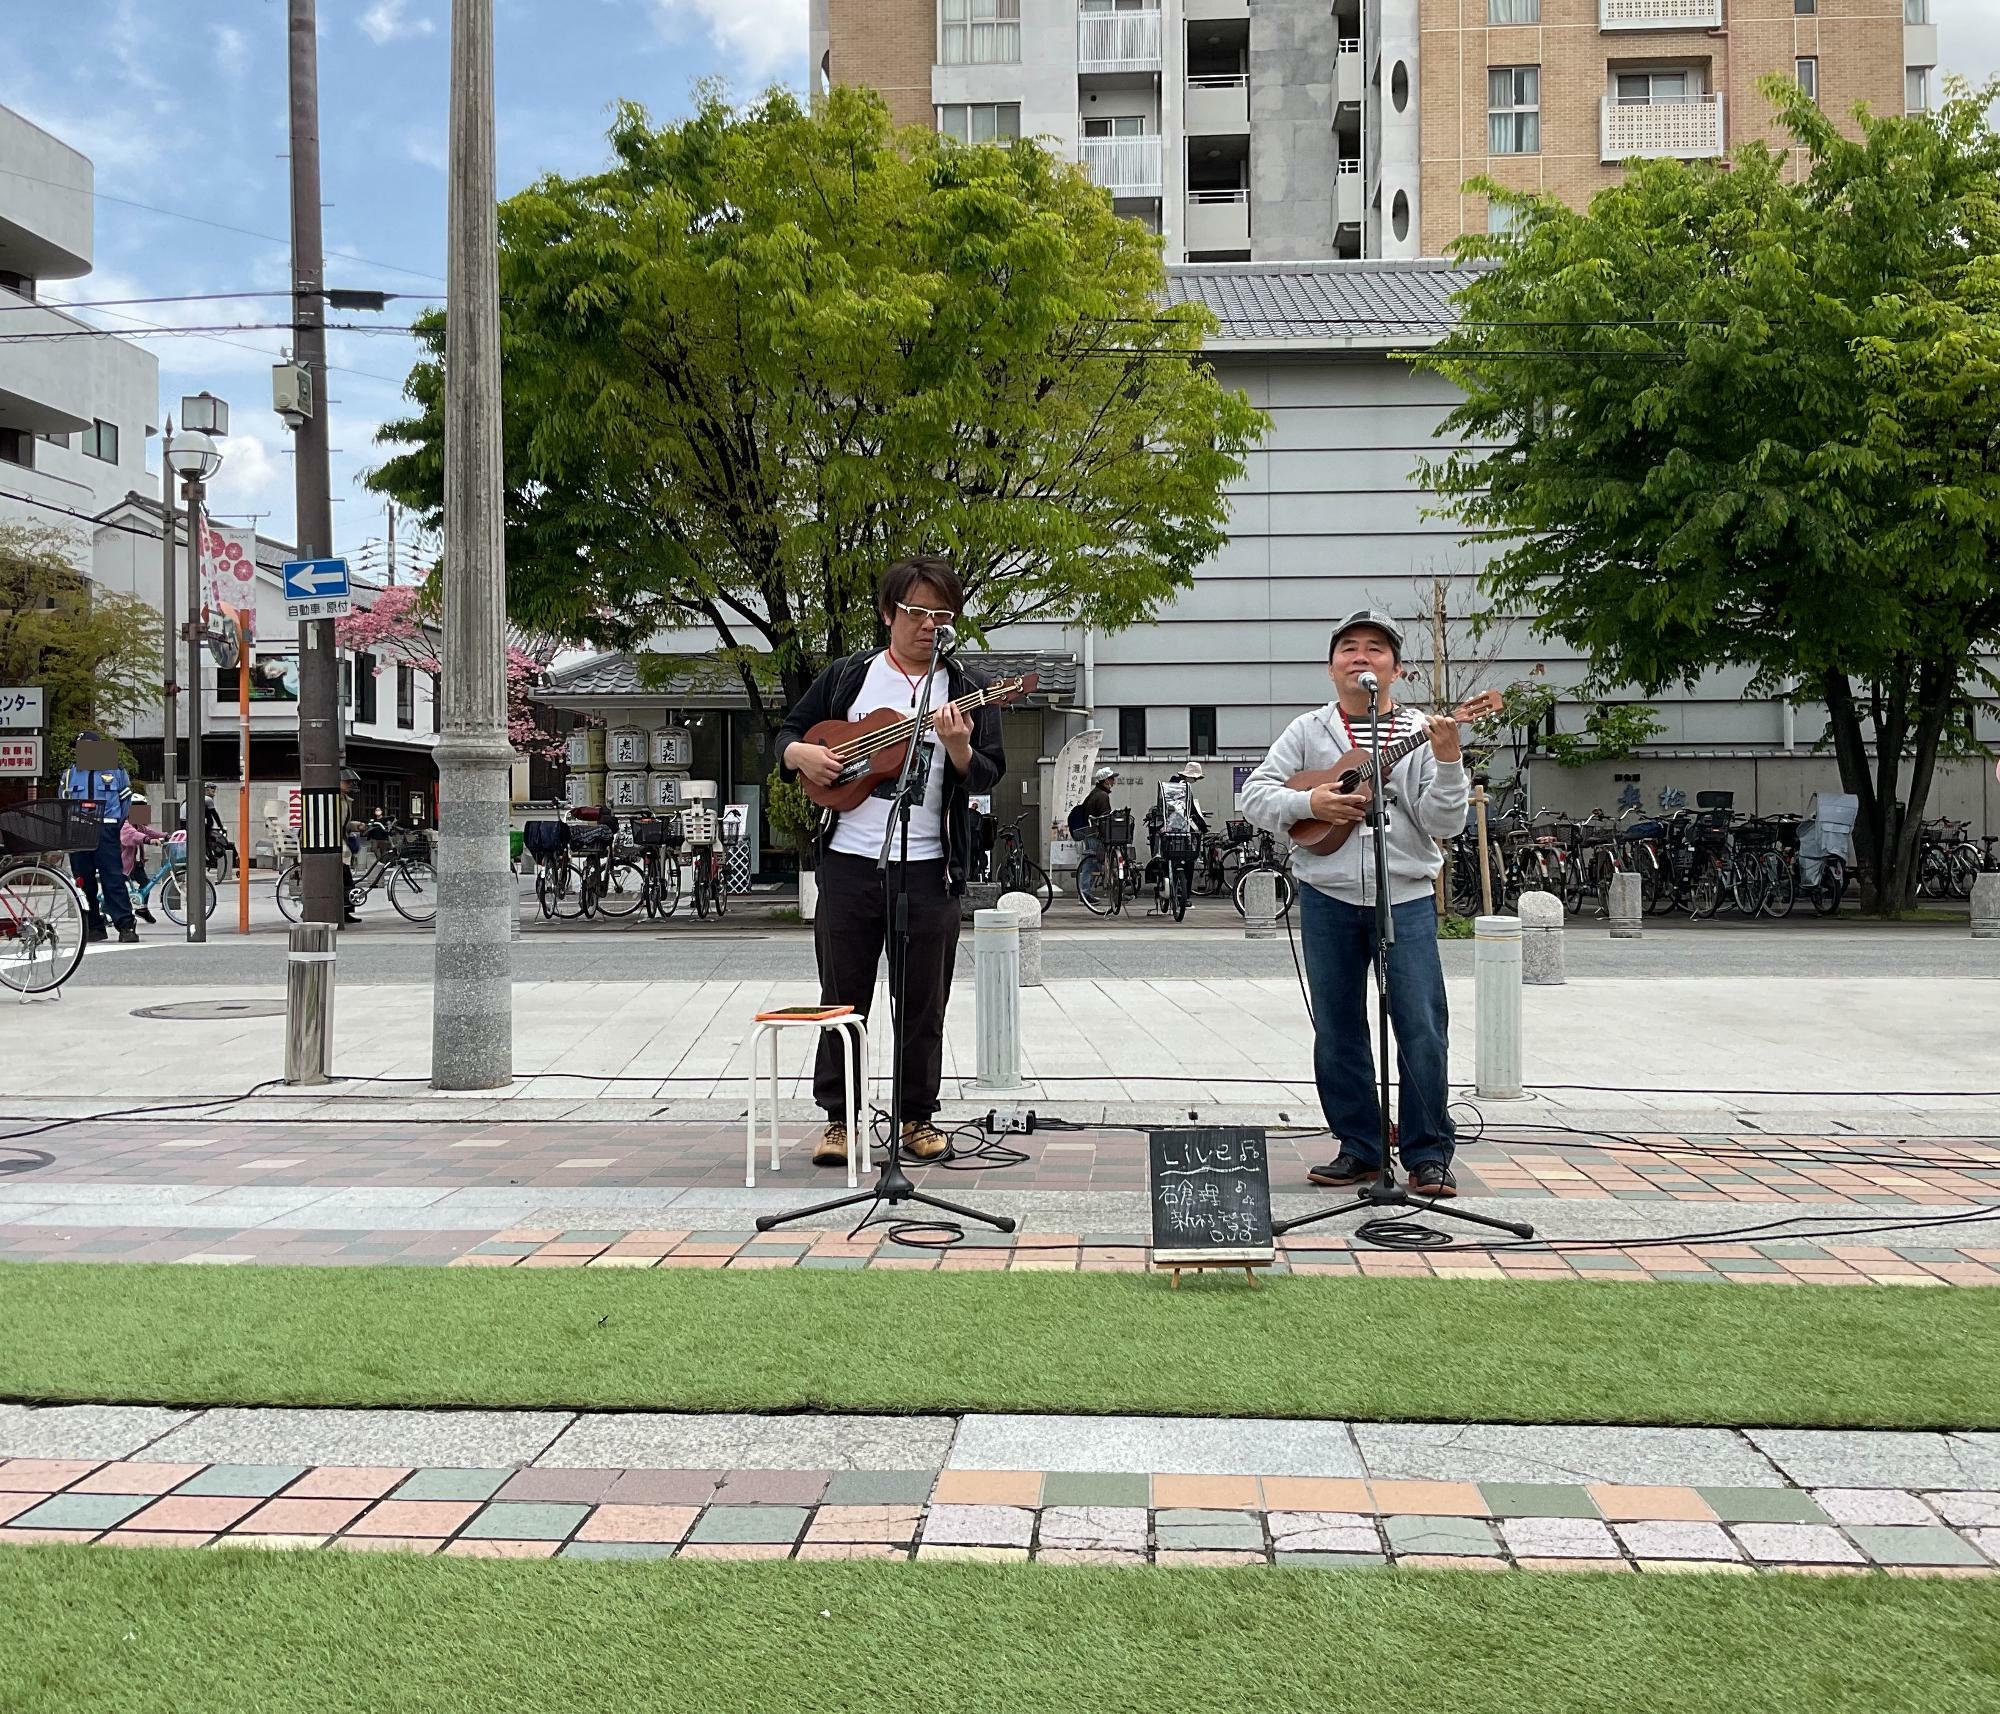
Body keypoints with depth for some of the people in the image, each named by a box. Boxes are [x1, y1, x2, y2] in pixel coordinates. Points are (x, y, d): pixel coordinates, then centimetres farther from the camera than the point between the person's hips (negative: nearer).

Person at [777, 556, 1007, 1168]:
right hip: (849, 861, 0)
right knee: (843, 996, 6)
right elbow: (787, 734, 14)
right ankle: (838, 1117, 15)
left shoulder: (964, 687, 5)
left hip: (928, 869, 0)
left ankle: (918, 1116, 19)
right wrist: (803, 753, -9)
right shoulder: (849, 676, 8)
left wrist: (958, 748, -21)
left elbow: (989, 775, -1)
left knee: (923, 1003, 6)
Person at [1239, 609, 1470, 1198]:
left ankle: (1428, 1155, 6)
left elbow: (1444, 823, -3)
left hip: (1406, 896, -2)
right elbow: (1254, 796, 3)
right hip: (1328, 896, 2)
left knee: (1422, 1029, -6)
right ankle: (1359, 1148, 19)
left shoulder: (1420, 733, 5)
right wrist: (1310, 803, -13)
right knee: (1337, 1030, 7)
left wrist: (1448, 762, -18)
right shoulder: (1307, 731, 9)